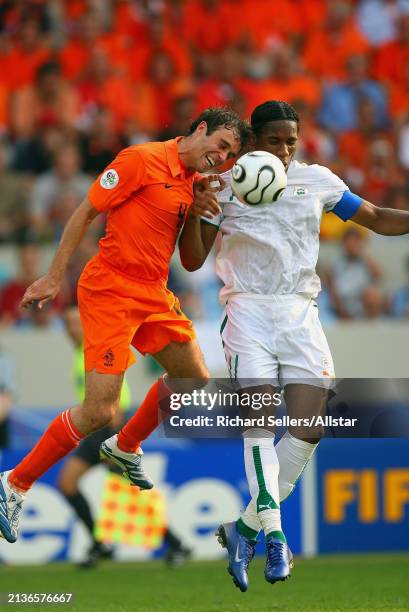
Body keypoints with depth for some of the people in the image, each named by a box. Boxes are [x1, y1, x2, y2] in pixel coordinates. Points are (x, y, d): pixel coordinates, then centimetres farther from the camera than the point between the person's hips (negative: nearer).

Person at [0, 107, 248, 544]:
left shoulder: (192, 182, 11)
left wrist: (199, 212, -5)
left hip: (154, 295, 9)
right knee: (99, 411, -14)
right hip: (110, 291, -9)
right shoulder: (142, 160, -13)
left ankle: (125, 447, 40)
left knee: (195, 380, 18)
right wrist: (54, 277, -10)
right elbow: (85, 213, -10)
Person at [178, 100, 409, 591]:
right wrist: (194, 211, -15)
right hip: (248, 310, -3)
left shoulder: (318, 181, 10)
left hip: (300, 312, 3)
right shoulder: (226, 185, 3)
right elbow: (193, 261, 3)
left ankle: (244, 528, 3)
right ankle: (273, 533, -23)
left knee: (310, 427, -9)